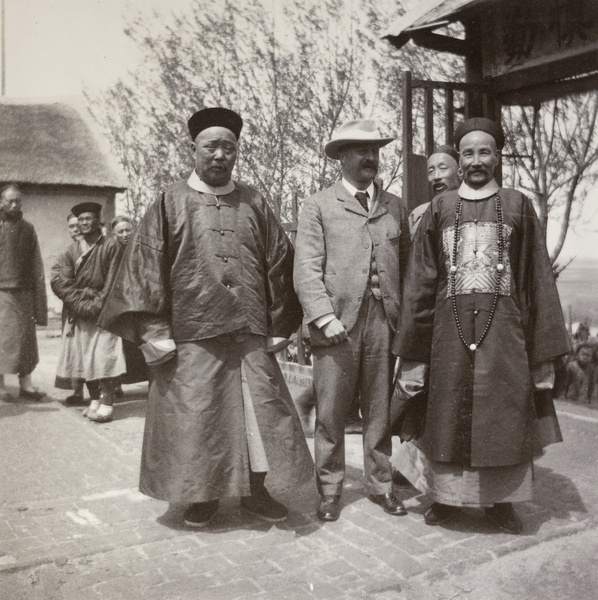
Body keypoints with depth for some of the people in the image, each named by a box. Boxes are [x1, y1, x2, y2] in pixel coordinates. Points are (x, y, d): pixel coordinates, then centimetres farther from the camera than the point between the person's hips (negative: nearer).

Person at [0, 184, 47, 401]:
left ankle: (25, 383, 12)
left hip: (24, 292, 3)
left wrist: (40, 299, 4)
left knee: (26, 337, 5)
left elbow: (37, 266, 10)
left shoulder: (27, 229, 11)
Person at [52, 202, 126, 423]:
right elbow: (58, 280, 2)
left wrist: (97, 305, -12)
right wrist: (81, 302, -11)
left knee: (105, 357, -11)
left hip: (103, 311, -5)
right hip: (78, 313, 5)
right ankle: (95, 400, 16)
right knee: (84, 358, 6)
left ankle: (106, 404, -10)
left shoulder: (111, 246, -2)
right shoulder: (72, 249, 11)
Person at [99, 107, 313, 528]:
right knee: (196, 417, 5)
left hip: (250, 334, 2)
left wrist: (280, 326, 4)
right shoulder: (172, 204, 2)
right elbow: (145, 265, -2)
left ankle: (255, 490, 24)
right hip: (191, 335, -2)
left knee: (261, 410, 6)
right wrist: (154, 331, -8)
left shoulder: (254, 204, 8)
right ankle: (203, 495, 24)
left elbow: (280, 263, 9)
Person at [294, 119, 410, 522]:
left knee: (380, 410, 11)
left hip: (384, 322, 3)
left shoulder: (396, 207, 15)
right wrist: (326, 318, -12)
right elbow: (307, 269, -3)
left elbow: (407, 264, 15)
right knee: (331, 412, 3)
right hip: (337, 324, -3)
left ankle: (381, 484, 26)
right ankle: (330, 490, 18)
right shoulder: (318, 206, 4)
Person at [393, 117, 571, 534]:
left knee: (504, 414, 5)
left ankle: (502, 499, 21)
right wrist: (413, 344, 2)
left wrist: (544, 344, -1)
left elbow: (538, 280, 4)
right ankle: (448, 496, 21)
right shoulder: (440, 208, 7)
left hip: (503, 328, 0)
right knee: (449, 416, 6)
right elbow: (421, 281, 6)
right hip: (451, 328, 1)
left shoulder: (518, 206, 5)